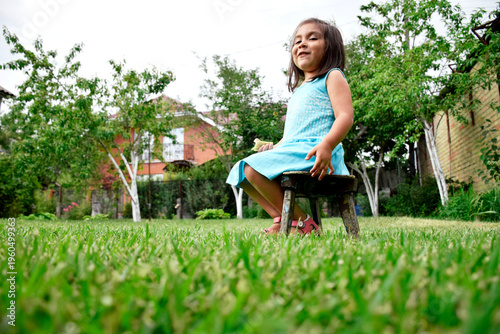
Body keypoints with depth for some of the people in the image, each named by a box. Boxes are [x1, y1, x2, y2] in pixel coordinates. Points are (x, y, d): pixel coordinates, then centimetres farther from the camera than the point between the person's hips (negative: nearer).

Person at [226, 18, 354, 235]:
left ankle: (301, 222, -16)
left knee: (254, 168, -26)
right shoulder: (299, 89, 29)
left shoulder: (332, 77, 4)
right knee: (241, 172, 4)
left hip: (314, 153, -9)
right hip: (291, 150, 9)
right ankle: (280, 218, -4)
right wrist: (275, 147, 15)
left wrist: (326, 145, -29)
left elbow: (345, 116, -11)